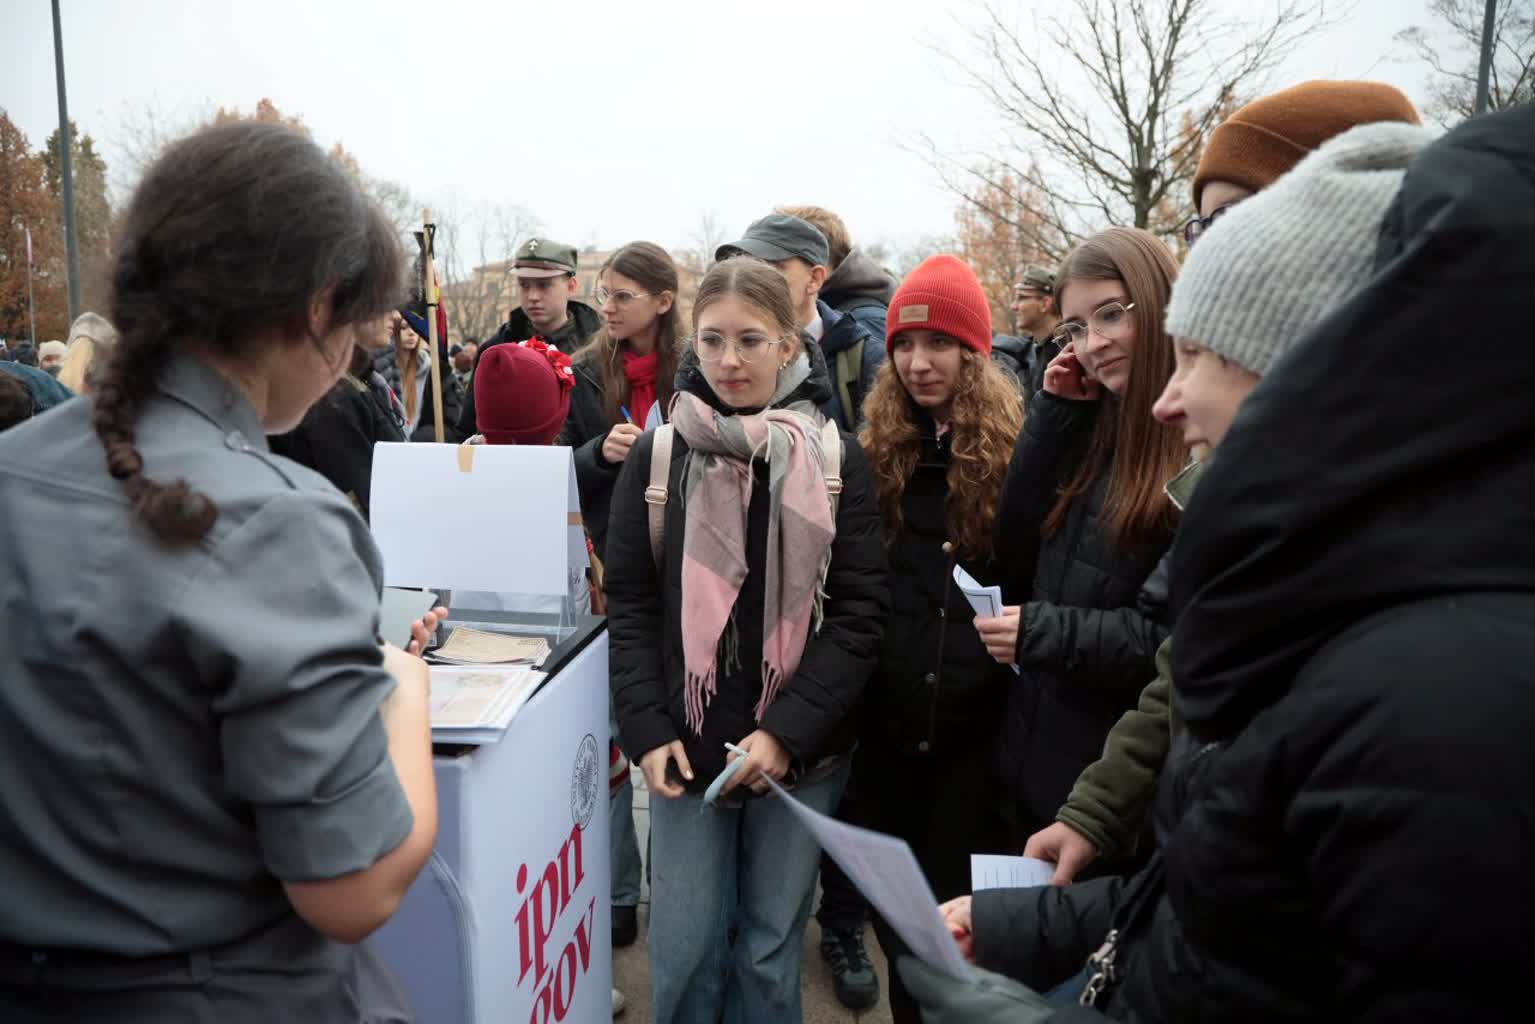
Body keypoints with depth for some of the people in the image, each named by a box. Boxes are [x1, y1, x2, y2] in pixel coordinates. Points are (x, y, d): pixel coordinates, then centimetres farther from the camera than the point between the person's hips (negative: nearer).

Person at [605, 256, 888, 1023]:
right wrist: (647, 728, -8)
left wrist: (787, 732, -14)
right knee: (685, 947, 8)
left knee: (771, 947, 12)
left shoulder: (837, 461, -2)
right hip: (687, 747, 1)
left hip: (802, 753, 0)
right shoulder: (656, 457, 0)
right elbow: (630, 606, 2)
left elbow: (860, 612, -6)